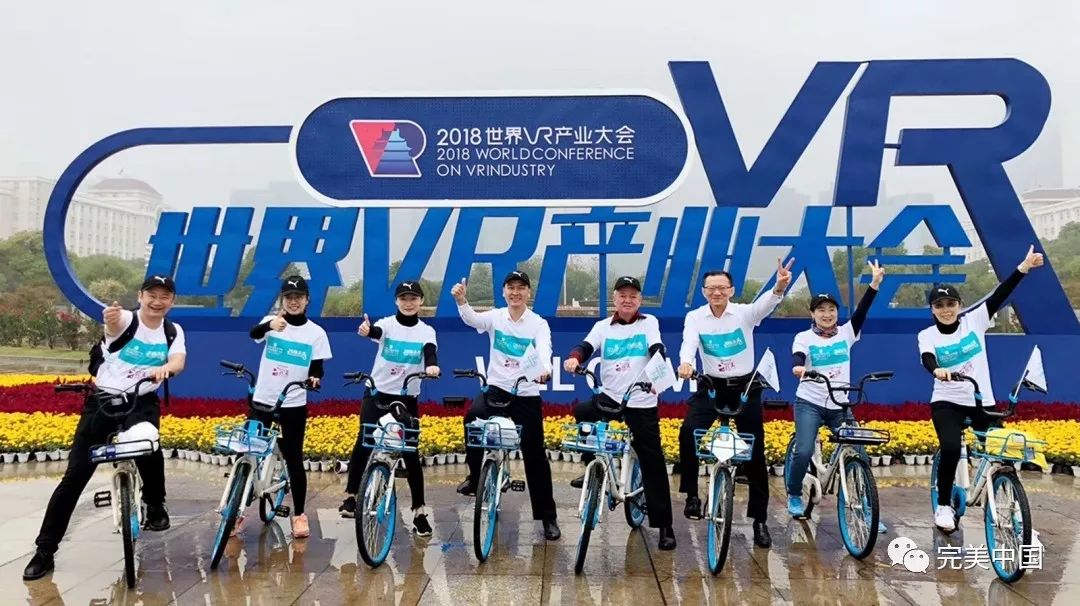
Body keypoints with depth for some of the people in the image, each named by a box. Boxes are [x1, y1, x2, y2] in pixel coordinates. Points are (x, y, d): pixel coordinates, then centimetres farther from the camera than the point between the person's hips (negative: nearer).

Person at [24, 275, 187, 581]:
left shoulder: (173, 332, 1)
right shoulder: (125, 320, -10)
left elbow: (179, 361, -16)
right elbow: (114, 323, -35)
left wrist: (165, 368, -41)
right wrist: (111, 318, -60)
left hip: (142, 402, 1)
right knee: (75, 476, -1)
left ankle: (155, 506, -2)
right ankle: (45, 550, 12)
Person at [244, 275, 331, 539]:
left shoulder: (316, 332, 0)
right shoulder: (272, 321, -2)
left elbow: (317, 368, 0)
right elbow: (254, 333, -23)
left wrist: (314, 378, -24)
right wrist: (270, 325, -45)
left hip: (294, 406, 0)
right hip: (262, 401, 1)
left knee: (294, 459, 6)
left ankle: (299, 514, 18)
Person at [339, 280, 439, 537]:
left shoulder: (426, 331, 0)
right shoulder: (387, 323, -3)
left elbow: (430, 352, -19)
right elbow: (377, 332, -26)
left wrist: (431, 365, -43)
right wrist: (366, 330, -50)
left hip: (407, 399, 0)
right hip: (377, 394, 0)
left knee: (410, 453, 1)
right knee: (364, 443, -11)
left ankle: (419, 511, 9)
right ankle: (351, 497, 9)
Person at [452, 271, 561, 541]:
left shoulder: (539, 324, -4)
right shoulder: (495, 317, 0)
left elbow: (544, 350, -22)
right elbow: (471, 318, -20)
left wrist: (545, 369, -46)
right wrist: (461, 301, -42)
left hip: (527, 395, -1)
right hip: (496, 389, 1)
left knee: (535, 457, 2)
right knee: (473, 417, -30)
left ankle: (548, 517, 16)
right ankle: (476, 476, -6)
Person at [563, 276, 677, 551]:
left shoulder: (649, 322, 5)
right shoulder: (603, 326, 8)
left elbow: (657, 350, -10)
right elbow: (586, 347, -7)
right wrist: (574, 358, -30)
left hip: (642, 403, -2)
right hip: (610, 397, 2)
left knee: (653, 465, 1)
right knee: (581, 412, -27)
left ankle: (664, 526, 13)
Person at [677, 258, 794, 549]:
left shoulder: (745, 313, -8)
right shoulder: (695, 317, -4)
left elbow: (765, 305, -29)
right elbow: (689, 343, -22)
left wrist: (779, 288, -52)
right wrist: (685, 362, -45)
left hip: (745, 386, 0)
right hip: (710, 386, 0)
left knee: (755, 453, 3)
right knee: (688, 431, -26)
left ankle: (760, 520, 16)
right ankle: (691, 495, -10)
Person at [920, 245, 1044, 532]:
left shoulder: (974, 320, 0)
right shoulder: (927, 335, -3)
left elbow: (999, 296, -11)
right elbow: (927, 360, -23)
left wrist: (1023, 267, -23)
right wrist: (937, 370, -46)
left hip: (981, 401, 2)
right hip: (947, 402, -2)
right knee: (951, 449, -22)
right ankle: (944, 505, -2)